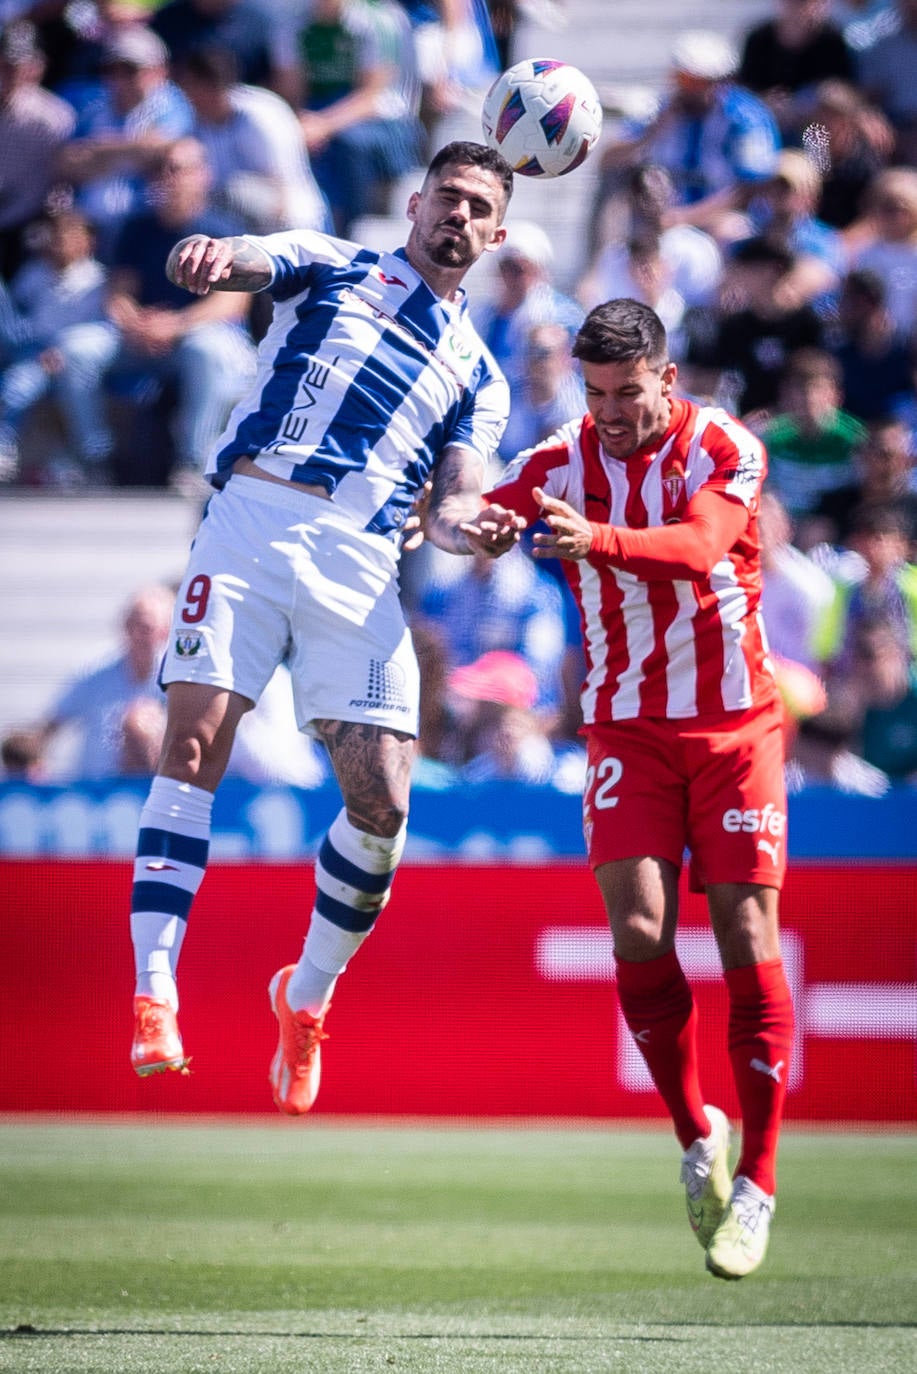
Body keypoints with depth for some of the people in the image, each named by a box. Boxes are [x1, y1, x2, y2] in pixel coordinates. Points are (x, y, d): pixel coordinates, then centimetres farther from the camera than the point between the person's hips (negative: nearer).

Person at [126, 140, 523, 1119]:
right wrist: (205, 258, -28)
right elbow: (224, 264, -2)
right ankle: (153, 994, -16)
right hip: (252, 518, -2)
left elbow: (450, 505, 13)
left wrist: (471, 527, -12)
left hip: (362, 558, 2)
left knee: (382, 800, -7)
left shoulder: (478, 375, 24)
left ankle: (307, 995, 15)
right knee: (193, 744, -16)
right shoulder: (329, 269, 17)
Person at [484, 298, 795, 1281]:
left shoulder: (725, 450, -9)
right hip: (628, 728, 2)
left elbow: (697, 548, -28)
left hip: (736, 722, -2)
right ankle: (696, 1135, 7)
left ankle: (756, 1182, 0)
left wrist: (598, 540, -46)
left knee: (747, 938, -7)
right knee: (637, 931, -14)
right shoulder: (561, 462, -1)